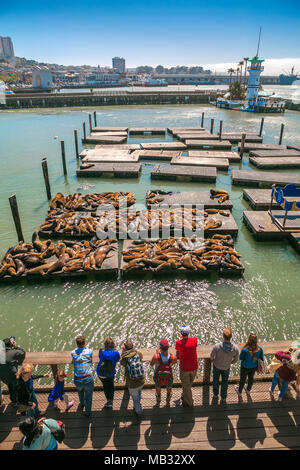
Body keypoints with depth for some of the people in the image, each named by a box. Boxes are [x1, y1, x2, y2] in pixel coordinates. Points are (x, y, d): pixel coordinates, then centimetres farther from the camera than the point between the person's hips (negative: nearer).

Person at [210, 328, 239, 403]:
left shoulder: (217, 346, -40)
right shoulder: (235, 348, -34)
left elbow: (211, 357, -21)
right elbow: (236, 359, -14)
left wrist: (213, 361, 4)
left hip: (216, 365, -1)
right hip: (226, 367, 1)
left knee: (215, 379, 28)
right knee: (225, 382, 28)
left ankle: (215, 394, 51)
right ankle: (223, 398, 45)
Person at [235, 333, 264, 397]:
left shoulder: (245, 350, -39)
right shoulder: (259, 349, -29)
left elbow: (240, 358, -19)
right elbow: (262, 358, -12)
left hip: (245, 367, -3)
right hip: (254, 367, 3)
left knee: (243, 379, 25)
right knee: (251, 378, 31)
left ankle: (239, 392, 52)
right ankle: (248, 390, 59)